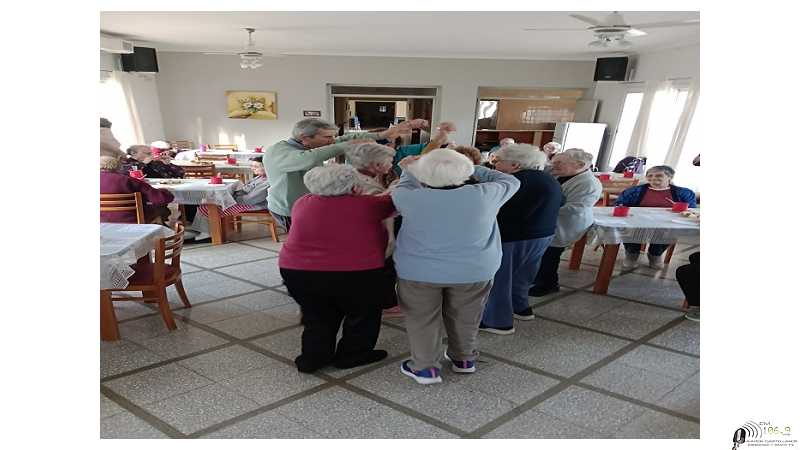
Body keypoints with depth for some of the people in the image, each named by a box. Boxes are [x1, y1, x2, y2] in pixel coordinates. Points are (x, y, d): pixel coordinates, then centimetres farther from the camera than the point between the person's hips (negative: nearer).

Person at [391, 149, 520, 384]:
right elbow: (511, 181, 4)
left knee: (422, 320, 16)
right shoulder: (484, 195, -15)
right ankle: (464, 359, 39)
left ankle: (426, 367, 24)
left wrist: (408, 170, 23)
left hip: (419, 271, -1)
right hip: (475, 270, 2)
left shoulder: (410, 197, -17)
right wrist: (474, 169, 9)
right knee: (464, 318, 21)